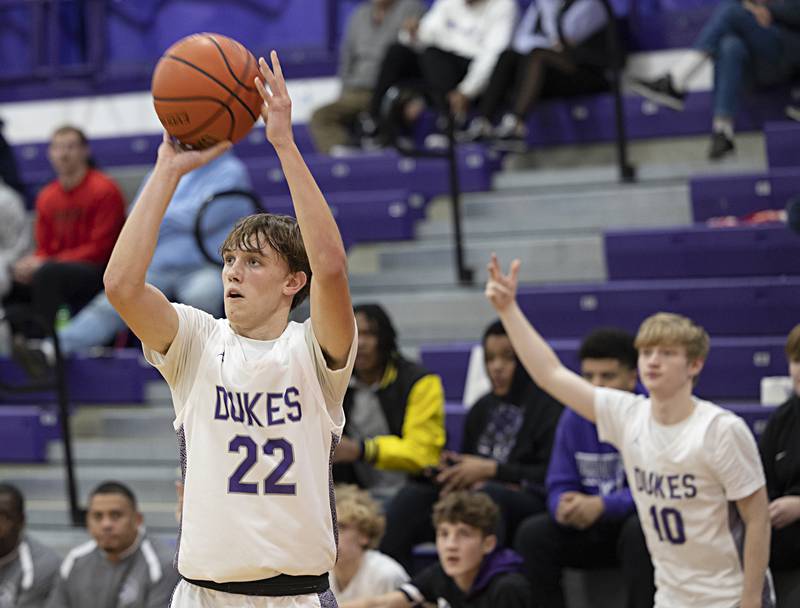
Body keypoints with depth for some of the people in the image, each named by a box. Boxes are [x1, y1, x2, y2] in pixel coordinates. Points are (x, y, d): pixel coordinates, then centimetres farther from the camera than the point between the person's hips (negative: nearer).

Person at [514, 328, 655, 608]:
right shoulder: (573, 418, 2)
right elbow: (560, 486, 3)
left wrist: (602, 506, -32)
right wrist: (565, 506, -22)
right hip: (593, 530, 5)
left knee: (638, 530, -37)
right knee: (532, 533, -16)